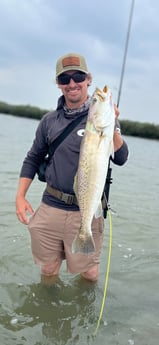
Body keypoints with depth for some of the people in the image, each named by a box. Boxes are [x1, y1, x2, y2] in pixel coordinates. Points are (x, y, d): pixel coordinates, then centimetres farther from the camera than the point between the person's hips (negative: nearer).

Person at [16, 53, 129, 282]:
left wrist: (112, 126, -27)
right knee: (48, 271, 16)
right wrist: (20, 196, 4)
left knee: (88, 274, 9)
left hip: (87, 212, -2)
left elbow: (120, 159, -12)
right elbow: (33, 159, 13)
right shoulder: (49, 121, 6)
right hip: (49, 209, 3)